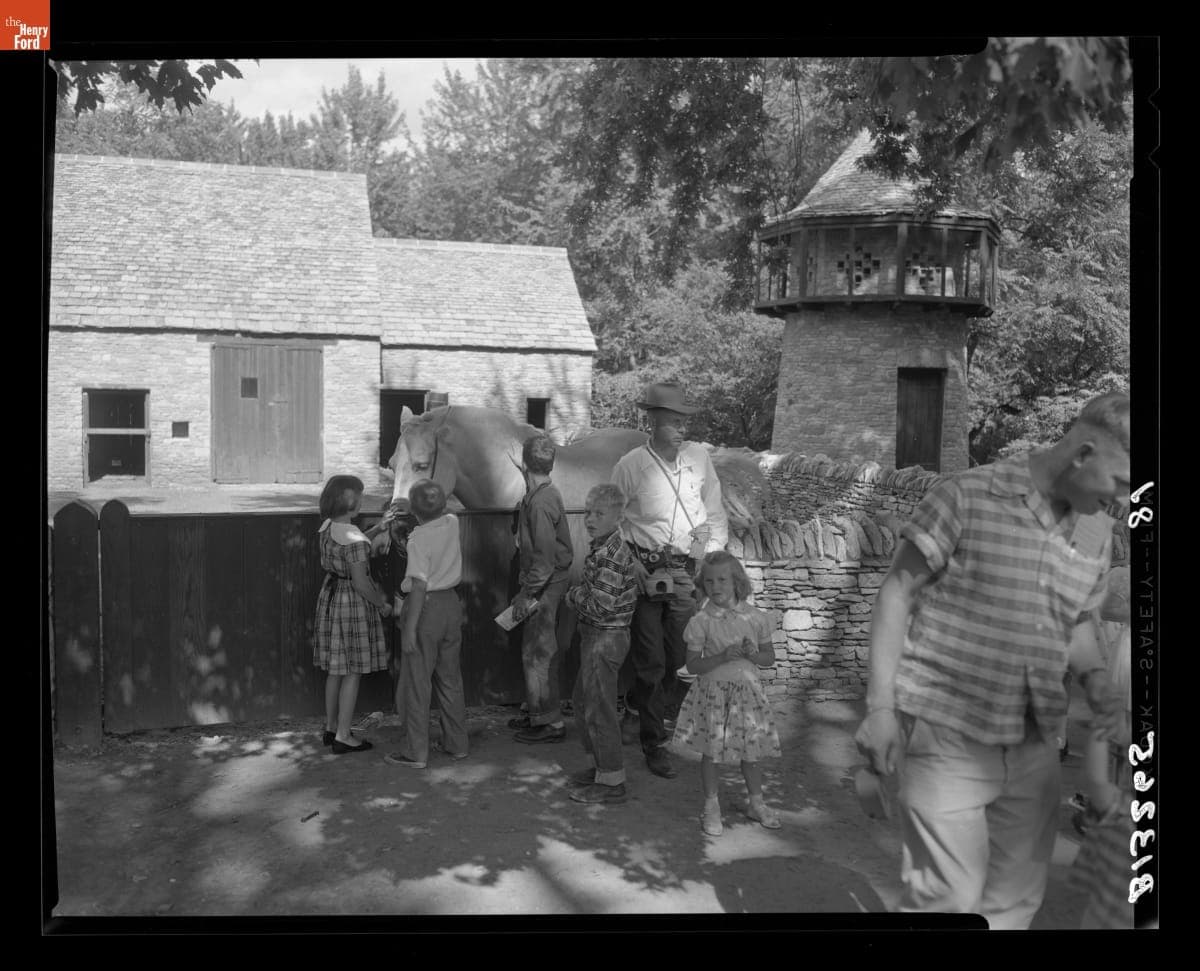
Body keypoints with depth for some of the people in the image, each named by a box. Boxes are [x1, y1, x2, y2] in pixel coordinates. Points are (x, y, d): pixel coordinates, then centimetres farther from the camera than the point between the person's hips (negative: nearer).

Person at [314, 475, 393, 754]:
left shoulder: (328, 527, 1)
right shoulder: (353, 539, -25)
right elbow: (360, 582, -21)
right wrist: (382, 604, -8)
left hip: (331, 596, 9)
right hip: (353, 603, -9)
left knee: (336, 669, 18)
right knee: (352, 672, 2)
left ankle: (331, 728, 30)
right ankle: (343, 737, 9)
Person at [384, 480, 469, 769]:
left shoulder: (418, 538, -19)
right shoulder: (452, 523, -2)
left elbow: (420, 586, -22)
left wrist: (409, 628, -19)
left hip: (426, 607, -7)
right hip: (451, 604, 7)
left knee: (417, 682, 3)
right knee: (450, 678, 16)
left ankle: (415, 752, 9)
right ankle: (457, 744, 24)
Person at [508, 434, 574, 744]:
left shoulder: (540, 503, -21)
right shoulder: (547, 493, 10)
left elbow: (545, 556, -24)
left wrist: (527, 594, -19)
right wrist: (527, 587, 20)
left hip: (545, 586, -10)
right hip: (550, 582, 10)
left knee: (537, 654, -2)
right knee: (541, 652, 16)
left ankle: (552, 723, 6)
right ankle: (539, 714, 27)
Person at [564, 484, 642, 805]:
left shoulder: (609, 555, -23)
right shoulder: (604, 548, 10)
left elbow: (601, 606, -27)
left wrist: (574, 596, -11)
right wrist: (579, 595, 4)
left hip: (605, 639, -10)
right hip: (596, 636, 10)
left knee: (599, 709, -1)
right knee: (582, 703, 20)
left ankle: (612, 781, 11)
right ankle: (598, 766, 34)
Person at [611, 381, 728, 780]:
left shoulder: (699, 457, 5)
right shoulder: (630, 466, -6)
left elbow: (716, 514, 13)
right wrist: (634, 569, -7)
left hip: (689, 572, 3)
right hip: (646, 571, -3)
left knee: (685, 658, 4)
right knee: (651, 661, 3)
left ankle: (638, 705, 30)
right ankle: (653, 743, 18)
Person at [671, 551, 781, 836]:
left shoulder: (755, 617, -1)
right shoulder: (702, 621, -7)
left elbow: (770, 657, 7)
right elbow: (692, 665, -9)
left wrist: (753, 654, -14)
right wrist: (722, 657, -22)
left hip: (747, 691, 2)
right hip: (713, 692, -2)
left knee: (752, 752, 11)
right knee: (711, 751, 6)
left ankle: (756, 803, 33)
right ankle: (711, 806, 25)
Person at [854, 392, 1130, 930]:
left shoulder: (1099, 532, 8)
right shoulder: (968, 496, -10)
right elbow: (898, 590, -8)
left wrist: (1093, 677, -1)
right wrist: (880, 705, -13)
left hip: (1034, 743, 6)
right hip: (948, 734, -6)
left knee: (1016, 897, 15)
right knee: (950, 897, -5)